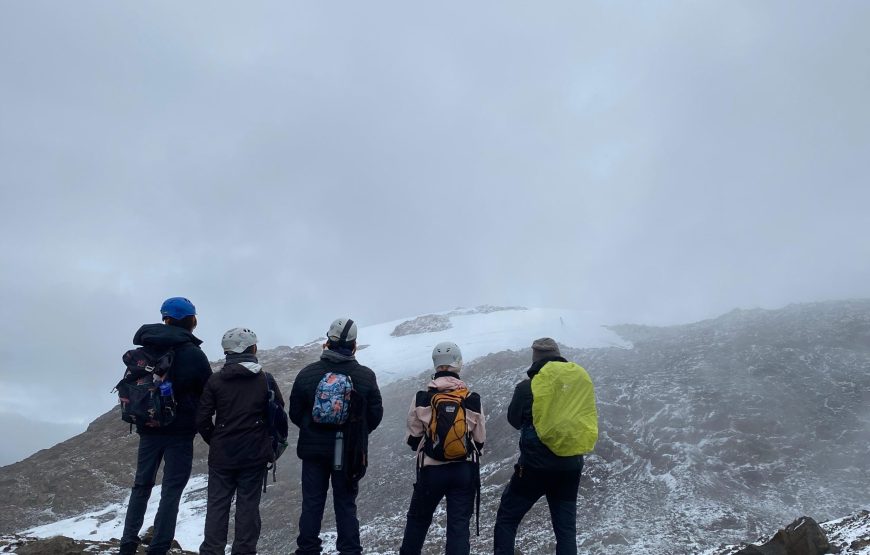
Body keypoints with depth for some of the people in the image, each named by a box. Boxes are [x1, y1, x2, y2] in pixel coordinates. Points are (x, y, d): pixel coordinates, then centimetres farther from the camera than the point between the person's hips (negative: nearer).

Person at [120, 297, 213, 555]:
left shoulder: (144, 350, 1)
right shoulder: (194, 354, -12)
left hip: (149, 429, 4)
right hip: (180, 431, -4)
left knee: (142, 485, 16)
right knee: (171, 490, 1)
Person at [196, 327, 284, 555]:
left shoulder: (215, 380, -5)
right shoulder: (266, 379, -5)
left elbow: (202, 419, -4)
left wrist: (214, 441, 12)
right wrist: (269, 445, 17)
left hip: (222, 454, 0)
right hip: (255, 455, 0)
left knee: (217, 504, 10)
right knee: (248, 504, 8)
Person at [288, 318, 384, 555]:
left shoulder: (307, 373, -7)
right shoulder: (366, 376, -9)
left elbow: (295, 413, 0)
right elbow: (375, 414, -1)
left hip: (313, 449, 1)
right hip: (350, 453, 0)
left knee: (312, 503, 11)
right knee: (346, 504, 10)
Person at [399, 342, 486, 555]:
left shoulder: (421, 398, -9)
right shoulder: (473, 400, -6)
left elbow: (413, 438, 0)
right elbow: (480, 440, 3)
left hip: (431, 470, 0)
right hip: (464, 470, 0)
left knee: (418, 519, 20)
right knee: (459, 524, 6)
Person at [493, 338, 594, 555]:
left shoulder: (527, 387, -11)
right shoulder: (580, 383, 0)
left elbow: (515, 420, 4)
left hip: (535, 466, -4)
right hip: (571, 467, 4)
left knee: (506, 519, 10)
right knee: (566, 527, 13)